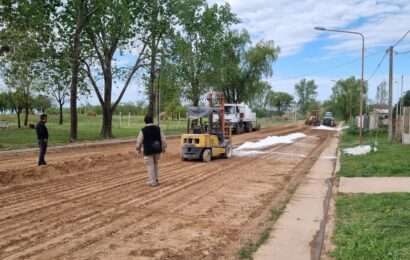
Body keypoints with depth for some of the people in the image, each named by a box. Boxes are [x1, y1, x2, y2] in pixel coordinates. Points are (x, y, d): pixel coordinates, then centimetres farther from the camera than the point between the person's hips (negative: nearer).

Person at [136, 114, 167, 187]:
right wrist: (163, 148, 18)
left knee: (150, 166, 6)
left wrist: (138, 149, 15)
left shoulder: (143, 130, -11)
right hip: (157, 150, 4)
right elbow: (163, 139, 3)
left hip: (148, 151, -4)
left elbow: (139, 141, -3)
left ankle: (152, 182, 11)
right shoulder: (158, 129, -1)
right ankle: (155, 179, 29)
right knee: (155, 164, 22)